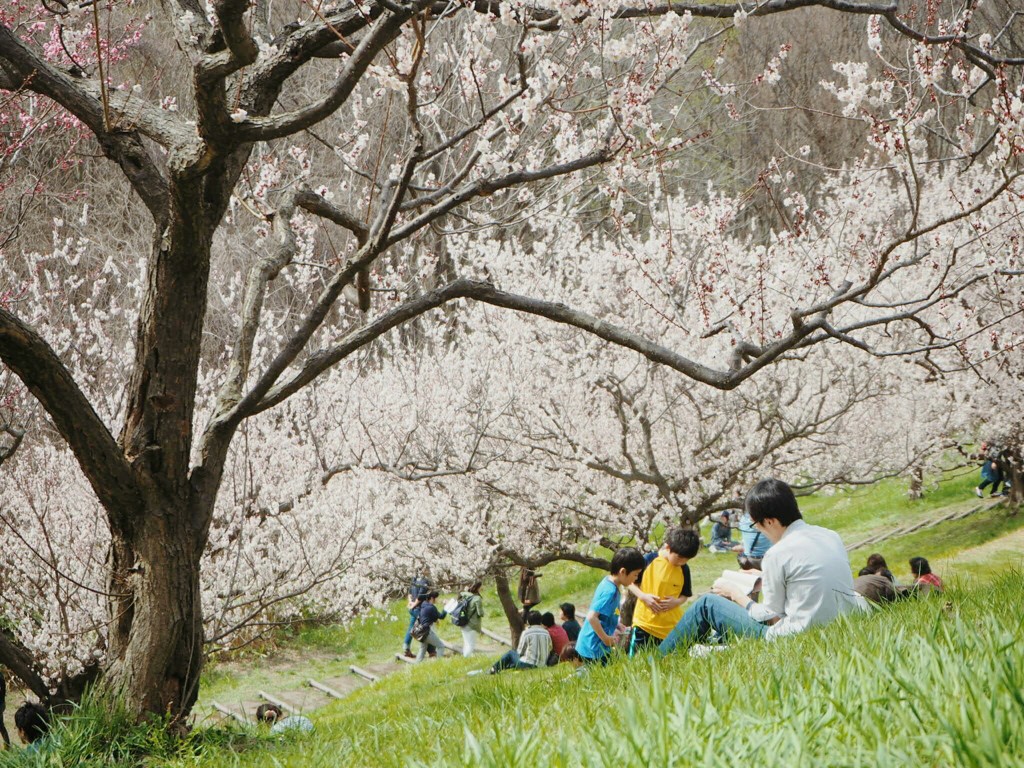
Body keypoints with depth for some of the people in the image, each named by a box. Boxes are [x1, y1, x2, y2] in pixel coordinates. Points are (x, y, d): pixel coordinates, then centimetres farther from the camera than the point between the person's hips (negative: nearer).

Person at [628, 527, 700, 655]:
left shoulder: (684, 569, 0)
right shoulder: (648, 560, -8)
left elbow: (685, 595, 9)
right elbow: (631, 582, 0)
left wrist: (676, 601, -13)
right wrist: (643, 596, -15)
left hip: (671, 627, 2)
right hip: (644, 624, -2)